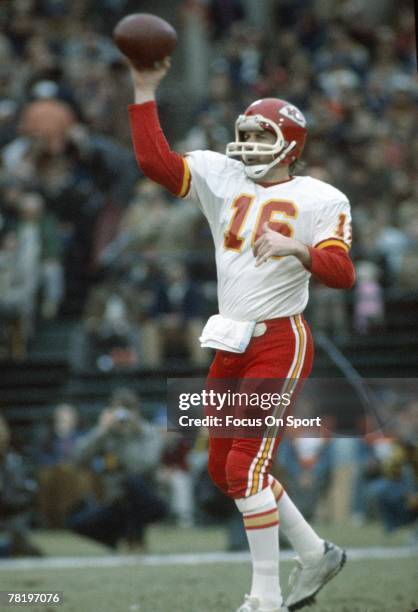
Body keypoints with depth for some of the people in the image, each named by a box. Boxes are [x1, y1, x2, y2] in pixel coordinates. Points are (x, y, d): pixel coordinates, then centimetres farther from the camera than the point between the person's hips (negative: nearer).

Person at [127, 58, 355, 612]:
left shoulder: (319, 200, -7)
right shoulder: (222, 178, 8)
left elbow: (342, 274, -17)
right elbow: (154, 160, 0)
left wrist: (296, 248, -34)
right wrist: (145, 92, -3)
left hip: (280, 343, -7)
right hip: (232, 345, 7)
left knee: (246, 467, -13)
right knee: (224, 469, 13)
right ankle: (316, 553, 29)